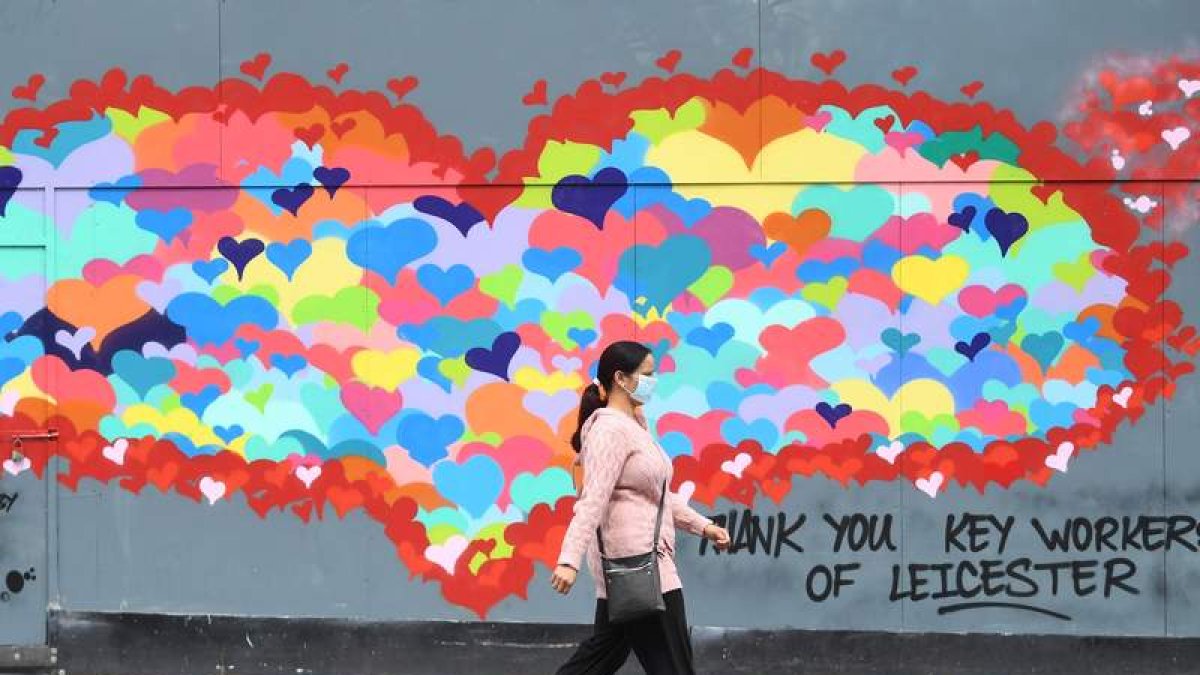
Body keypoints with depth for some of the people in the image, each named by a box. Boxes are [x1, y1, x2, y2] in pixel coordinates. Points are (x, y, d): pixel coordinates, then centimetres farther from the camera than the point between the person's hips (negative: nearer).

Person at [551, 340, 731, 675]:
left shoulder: (634, 427, 17)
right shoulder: (611, 429, -14)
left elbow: (657, 496, 26)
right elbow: (592, 499, -25)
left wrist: (702, 525, 21)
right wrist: (570, 560, -33)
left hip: (631, 567, 10)